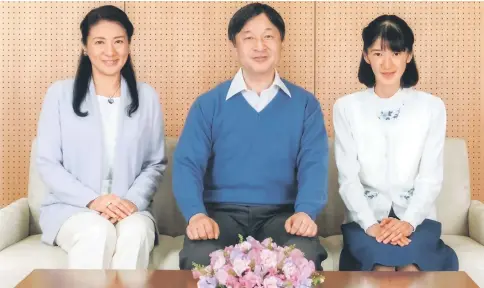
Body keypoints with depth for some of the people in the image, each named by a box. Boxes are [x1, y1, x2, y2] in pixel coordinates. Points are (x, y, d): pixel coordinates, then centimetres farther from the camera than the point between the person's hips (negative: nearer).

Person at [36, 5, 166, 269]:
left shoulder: (147, 96, 9)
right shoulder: (60, 93, 3)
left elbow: (156, 163, 9)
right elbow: (47, 164, 0)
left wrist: (133, 200, -11)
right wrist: (91, 200, -14)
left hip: (129, 209, 1)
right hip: (70, 207, -1)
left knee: (136, 232, -33)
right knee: (98, 232, -35)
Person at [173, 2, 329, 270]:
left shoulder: (305, 103, 10)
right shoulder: (208, 104, 8)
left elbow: (313, 164, 0)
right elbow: (187, 163, -1)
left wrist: (305, 211, -20)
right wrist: (196, 214, -20)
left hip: (280, 213, 0)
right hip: (222, 212, 0)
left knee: (305, 257, -31)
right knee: (199, 258, -31)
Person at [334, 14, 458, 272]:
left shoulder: (432, 107, 4)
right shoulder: (346, 107, 2)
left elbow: (431, 177, 0)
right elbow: (348, 178, -2)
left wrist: (408, 221, -16)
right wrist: (370, 224, -16)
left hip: (416, 217, 1)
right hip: (365, 217, 0)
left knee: (411, 267, -29)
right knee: (382, 266, -29)